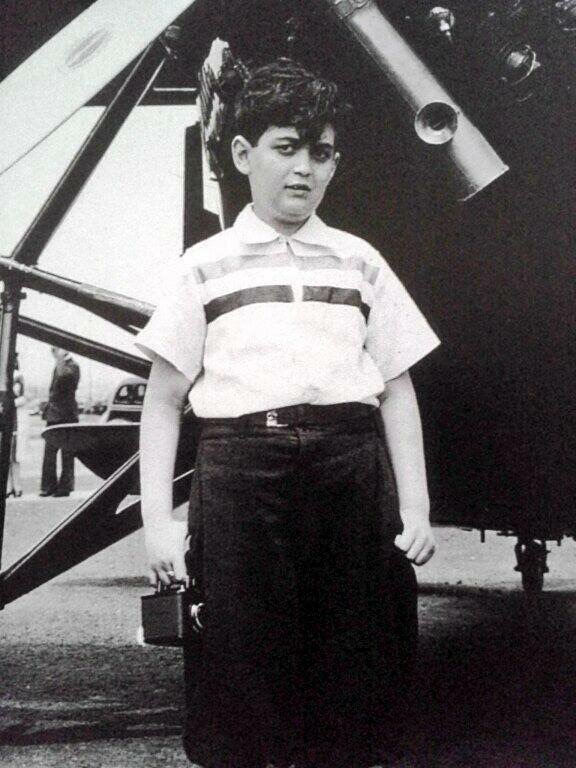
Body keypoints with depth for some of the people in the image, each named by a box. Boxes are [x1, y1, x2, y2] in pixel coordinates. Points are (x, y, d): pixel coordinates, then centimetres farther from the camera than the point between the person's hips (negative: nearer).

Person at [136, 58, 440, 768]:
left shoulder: (360, 262, 16)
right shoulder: (206, 266, 10)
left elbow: (396, 391, 13)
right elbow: (163, 402, 8)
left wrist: (415, 509, 4)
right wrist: (158, 519, -2)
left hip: (351, 470, 2)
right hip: (242, 469, -1)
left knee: (353, 675, 4)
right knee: (241, 671, 1)